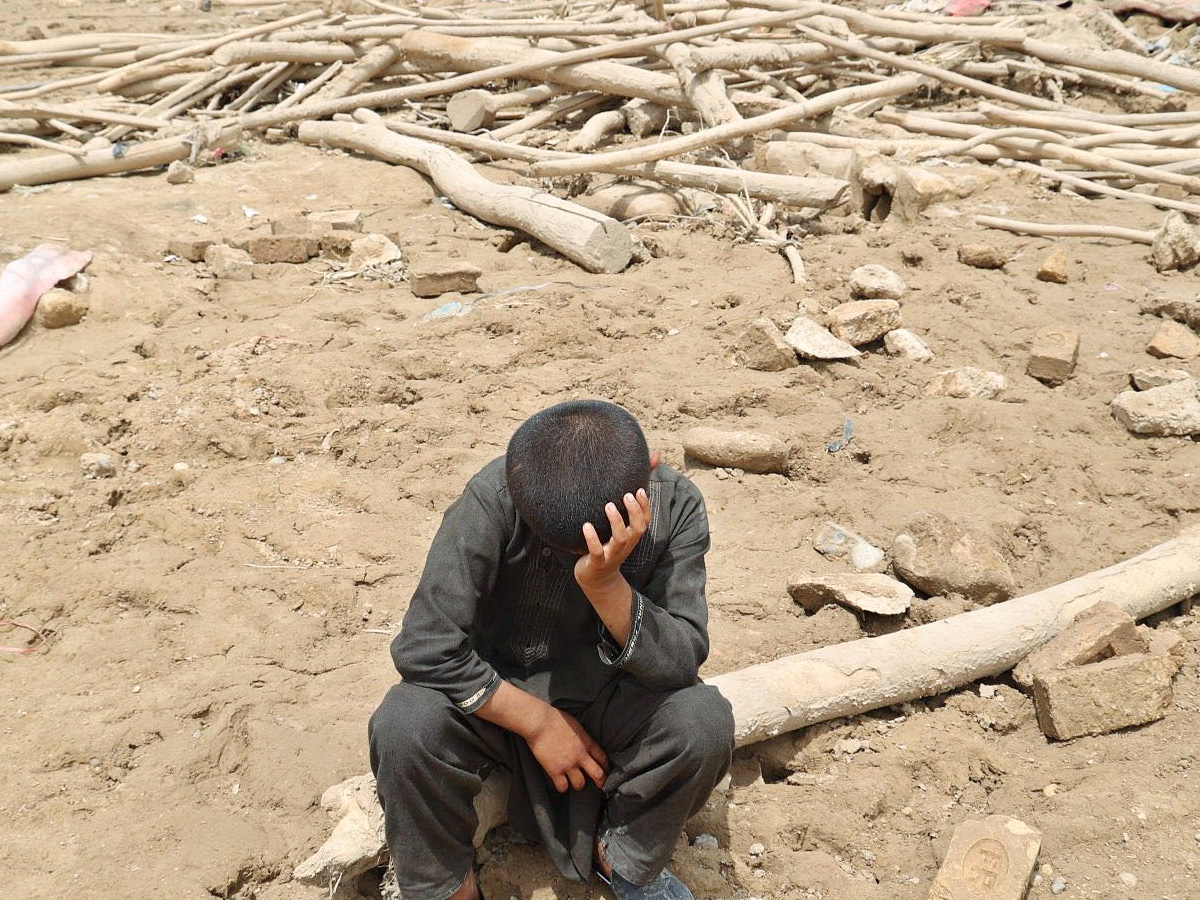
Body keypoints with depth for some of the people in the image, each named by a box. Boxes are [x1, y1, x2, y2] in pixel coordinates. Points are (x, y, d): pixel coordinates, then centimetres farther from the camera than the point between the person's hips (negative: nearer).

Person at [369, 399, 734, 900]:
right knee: (403, 726, -31)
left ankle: (625, 857, 5)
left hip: (610, 698, 2)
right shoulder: (494, 498, -28)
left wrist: (606, 584, -40)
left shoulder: (675, 506, -20)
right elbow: (424, 646, -26)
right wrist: (538, 721, -21)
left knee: (704, 721, -28)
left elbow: (682, 660, -23)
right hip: (499, 695, -1)